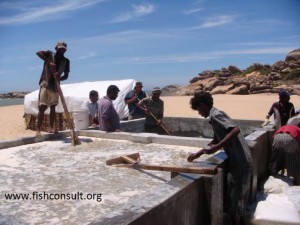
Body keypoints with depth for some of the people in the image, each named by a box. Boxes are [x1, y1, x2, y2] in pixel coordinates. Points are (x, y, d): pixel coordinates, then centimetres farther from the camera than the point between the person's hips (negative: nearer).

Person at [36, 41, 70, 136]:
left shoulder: (66, 61, 4)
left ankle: (51, 128, 18)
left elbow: (66, 75, 0)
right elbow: (38, 52, -21)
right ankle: (38, 130, -6)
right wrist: (49, 62, -29)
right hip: (45, 84, -4)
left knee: (53, 107, 10)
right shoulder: (50, 54, -3)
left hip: (55, 85, 4)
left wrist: (60, 78, -22)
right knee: (42, 107, -9)